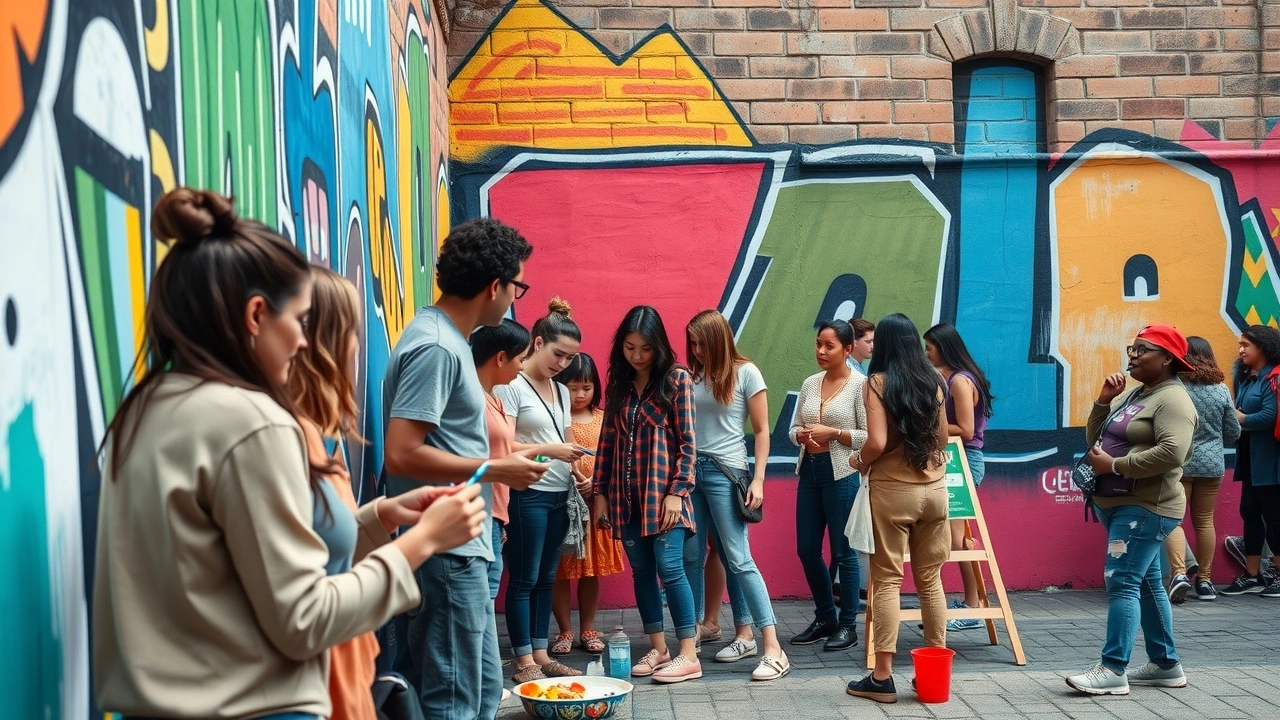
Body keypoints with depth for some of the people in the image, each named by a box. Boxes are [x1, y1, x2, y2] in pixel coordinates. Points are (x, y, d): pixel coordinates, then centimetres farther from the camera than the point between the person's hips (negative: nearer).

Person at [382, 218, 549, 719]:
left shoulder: (446, 338, 12)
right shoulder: (436, 348, -19)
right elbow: (401, 455, -25)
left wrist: (501, 461, 13)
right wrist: (495, 470, -17)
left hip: (457, 548, 10)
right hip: (445, 551, -10)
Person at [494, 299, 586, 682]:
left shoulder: (561, 390, 15)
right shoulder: (512, 385, -9)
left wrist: (573, 471, 2)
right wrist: (550, 450, -23)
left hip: (559, 495, 8)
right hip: (527, 495, -8)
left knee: (546, 578, 12)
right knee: (524, 579, -1)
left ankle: (541, 654, 18)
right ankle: (524, 662, 5)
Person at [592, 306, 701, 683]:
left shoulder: (677, 379, -4)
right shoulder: (617, 383, 9)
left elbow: (687, 442, -7)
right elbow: (607, 440, 11)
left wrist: (677, 492, -13)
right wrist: (600, 492, 8)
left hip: (664, 492, -5)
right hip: (626, 495, 5)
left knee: (669, 568, -9)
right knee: (641, 572, 7)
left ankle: (688, 655, -4)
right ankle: (658, 649, 16)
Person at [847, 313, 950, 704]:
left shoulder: (878, 382, -7)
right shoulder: (932, 382, 7)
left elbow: (877, 442, -17)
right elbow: (942, 439, 15)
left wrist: (858, 460, 2)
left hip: (892, 489, -4)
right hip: (933, 488, 4)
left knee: (887, 581, 0)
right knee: (930, 579, 11)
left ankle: (882, 677, 1)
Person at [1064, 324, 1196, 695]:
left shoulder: (1172, 399, -13)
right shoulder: (1133, 394, 16)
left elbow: (1172, 453, -28)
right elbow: (1096, 439, 17)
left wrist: (1114, 465, -22)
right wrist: (1103, 401, 1)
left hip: (1145, 508, -10)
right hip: (1117, 504, 10)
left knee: (1122, 582, -15)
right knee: (1146, 584, 14)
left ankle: (1113, 670, -17)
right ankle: (1166, 665, 22)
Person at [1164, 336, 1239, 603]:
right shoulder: (1221, 390, 1)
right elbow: (1233, 434, 8)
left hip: (1178, 463, -3)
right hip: (1211, 464, 3)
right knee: (1204, 521, 13)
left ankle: (1179, 572, -17)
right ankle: (1204, 580, 17)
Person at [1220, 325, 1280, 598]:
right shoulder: (1245, 378, 13)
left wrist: (1241, 418, -7)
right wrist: (1236, 417, -8)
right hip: (1250, 457, 9)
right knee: (1249, 512, 10)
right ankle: (1252, 576, 17)